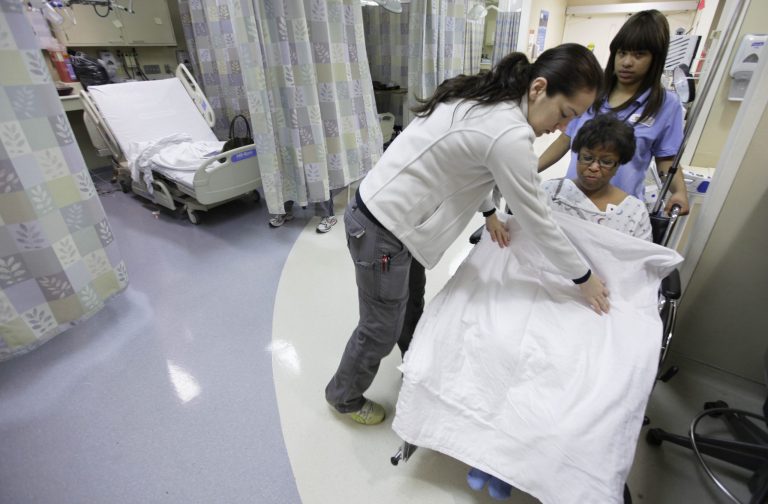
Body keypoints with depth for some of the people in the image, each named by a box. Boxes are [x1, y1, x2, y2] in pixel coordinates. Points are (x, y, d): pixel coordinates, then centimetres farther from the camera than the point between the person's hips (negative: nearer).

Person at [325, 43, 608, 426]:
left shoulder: (483, 96, 5)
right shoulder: (510, 133, -23)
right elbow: (537, 219, -14)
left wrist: (489, 212, 20)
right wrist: (584, 278, 1)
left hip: (384, 212, 10)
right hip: (382, 232, -9)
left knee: (412, 307, 26)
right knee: (381, 331, 11)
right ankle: (343, 397, 40)